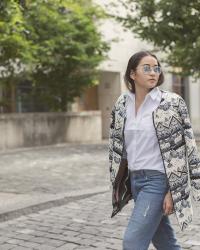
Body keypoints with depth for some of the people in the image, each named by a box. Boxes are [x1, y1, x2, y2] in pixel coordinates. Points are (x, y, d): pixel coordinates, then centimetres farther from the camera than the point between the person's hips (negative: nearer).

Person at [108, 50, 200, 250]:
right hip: (135, 180, 5)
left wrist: (173, 191, -16)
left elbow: (183, 147, -12)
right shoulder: (122, 104, 4)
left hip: (159, 180, -5)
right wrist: (118, 184, 11)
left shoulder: (172, 102, -10)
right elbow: (116, 146, 13)